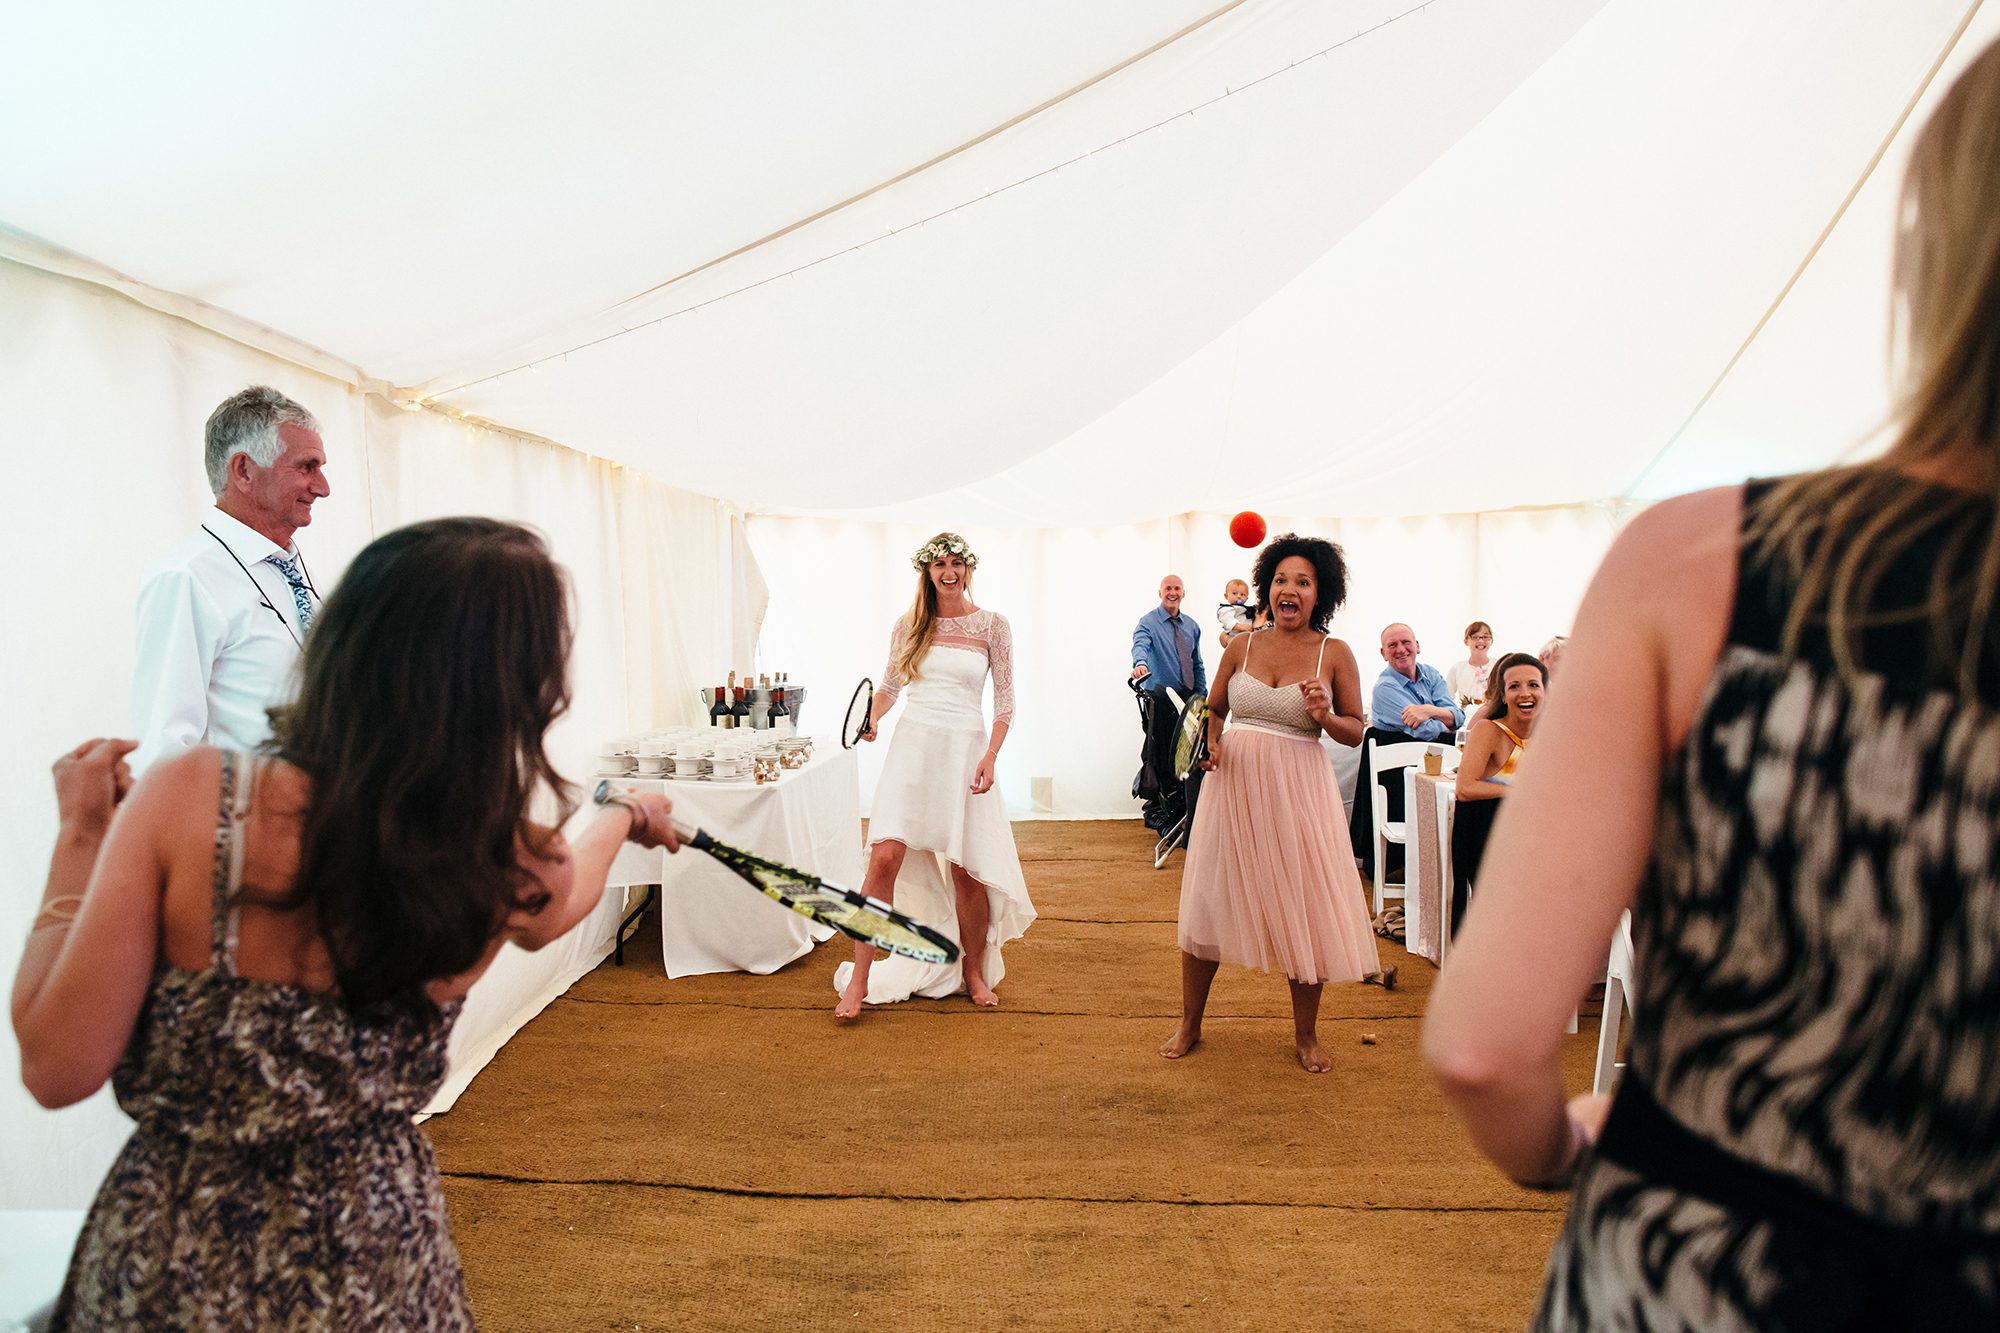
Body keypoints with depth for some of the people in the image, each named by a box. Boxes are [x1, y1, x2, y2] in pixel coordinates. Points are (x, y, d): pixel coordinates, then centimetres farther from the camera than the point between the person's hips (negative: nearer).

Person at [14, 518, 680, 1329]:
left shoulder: (190, 798, -22)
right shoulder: (504, 867, -16)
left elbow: (57, 1066, -17)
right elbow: (565, 894, 9)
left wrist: (81, 836, -6)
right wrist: (624, 819, 29)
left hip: (164, 1264, -1)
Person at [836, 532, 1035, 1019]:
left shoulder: (992, 625, 1)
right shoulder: (910, 625, 7)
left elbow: (1005, 699, 2)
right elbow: (891, 684, 19)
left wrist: (990, 756, -8)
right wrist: (871, 720, -1)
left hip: (965, 749, -1)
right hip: (912, 745, 1)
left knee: (966, 869, 2)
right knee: (885, 857, -10)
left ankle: (974, 972, 23)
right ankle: (859, 979, -1)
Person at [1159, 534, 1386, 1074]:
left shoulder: (1335, 654, -1)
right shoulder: (1242, 646, 5)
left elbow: (1356, 731, 3)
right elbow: (1213, 709, 15)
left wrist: (1324, 716, -17)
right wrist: (1210, 742, -4)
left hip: (1296, 789, -2)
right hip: (1232, 781, 2)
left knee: (1303, 907, 4)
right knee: (1209, 900, 7)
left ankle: (1306, 1034, 25)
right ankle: (1189, 1024, 24)